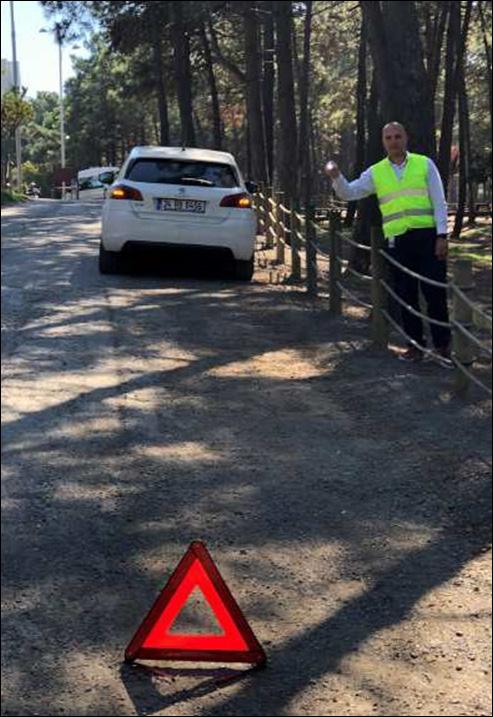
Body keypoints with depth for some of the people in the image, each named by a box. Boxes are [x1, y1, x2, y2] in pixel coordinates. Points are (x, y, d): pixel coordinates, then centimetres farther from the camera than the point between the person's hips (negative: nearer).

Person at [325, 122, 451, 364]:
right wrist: (336, 177, -18)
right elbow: (348, 193, 3)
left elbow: (439, 203, 2)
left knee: (435, 292, -3)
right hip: (397, 241, 3)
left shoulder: (425, 164, 4)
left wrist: (442, 236, -6)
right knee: (406, 295, 6)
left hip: (427, 237, -2)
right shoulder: (376, 172, 10)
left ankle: (443, 345, 5)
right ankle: (415, 345, 15)